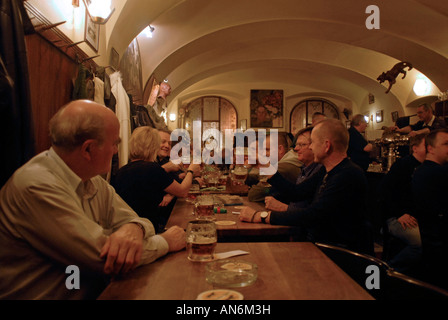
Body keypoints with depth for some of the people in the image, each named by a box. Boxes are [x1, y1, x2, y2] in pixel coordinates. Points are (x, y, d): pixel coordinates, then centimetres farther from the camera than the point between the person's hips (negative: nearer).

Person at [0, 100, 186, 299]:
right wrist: (165, 241, -12)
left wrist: (133, 229, -21)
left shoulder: (92, 180, 3)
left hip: (96, 289, 7)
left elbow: (130, 218, 2)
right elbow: (102, 257, -24)